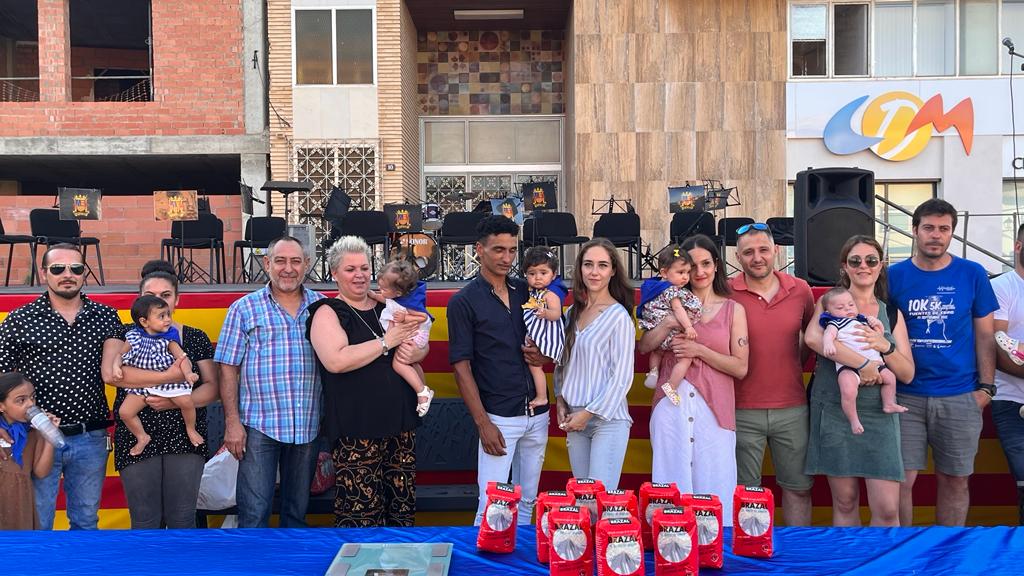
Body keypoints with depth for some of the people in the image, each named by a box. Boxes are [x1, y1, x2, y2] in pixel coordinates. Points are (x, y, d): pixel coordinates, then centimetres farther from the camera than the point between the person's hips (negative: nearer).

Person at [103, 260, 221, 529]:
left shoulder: (195, 338, 8)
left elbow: (212, 387, 3)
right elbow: (110, 373, -15)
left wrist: (176, 401, -15)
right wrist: (169, 376, -18)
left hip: (185, 438, 1)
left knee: (182, 520, 4)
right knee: (144, 522, 5)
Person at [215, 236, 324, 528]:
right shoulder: (244, 309, 0)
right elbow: (228, 368, -1)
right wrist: (232, 422, -8)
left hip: (308, 425, 3)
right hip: (259, 425, -3)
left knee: (298, 509, 15)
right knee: (254, 513, -2)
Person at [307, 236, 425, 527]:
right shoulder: (328, 312, -2)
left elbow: (423, 345, 19)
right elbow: (336, 361, -19)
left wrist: (414, 352, -5)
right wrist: (387, 341, -13)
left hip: (401, 421, 5)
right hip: (356, 430, -5)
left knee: (402, 507, 9)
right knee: (361, 513, -4)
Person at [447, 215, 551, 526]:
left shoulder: (526, 291, 9)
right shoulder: (464, 301, -6)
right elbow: (461, 366, -8)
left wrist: (544, 356, -5)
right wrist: (483, 423, -14)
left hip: (537, 414, 5)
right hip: (499, 417, -5)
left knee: (527, 501, 15)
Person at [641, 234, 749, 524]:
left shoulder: (733, 309, 8)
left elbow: (741, 368, 1)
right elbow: (643, 347, 3)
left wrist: (699, 350, -10)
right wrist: (667, 324, -13)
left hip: (713, 408, -1)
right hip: (671, 405, 1)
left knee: (714, 490, 1)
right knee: (671, 487, 5)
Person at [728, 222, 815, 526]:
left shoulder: (800, 290, 3)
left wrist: (797, 364, 12)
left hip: (792, 409, 3)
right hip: (742, 410, -3)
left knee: (798, 488, 13)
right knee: (745, 494, 8)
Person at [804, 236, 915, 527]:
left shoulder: (892, 313, 12)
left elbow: (907, 374, 7)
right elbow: (812, 337, -17)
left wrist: (885, 347, -12)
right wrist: (862, 363, -21)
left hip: (879, 415, 2)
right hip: (834, 411, -2)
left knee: (887, 509, -5)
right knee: (845, 501, 5)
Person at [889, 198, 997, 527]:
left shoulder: (972, 275, 4)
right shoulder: (894, 276, 2)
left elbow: (985, 335, 6)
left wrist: (986, 387, -1)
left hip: (960, 397, 1)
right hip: (905, 396, 0)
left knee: (954, 480, 10)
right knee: (901, 479, 0)